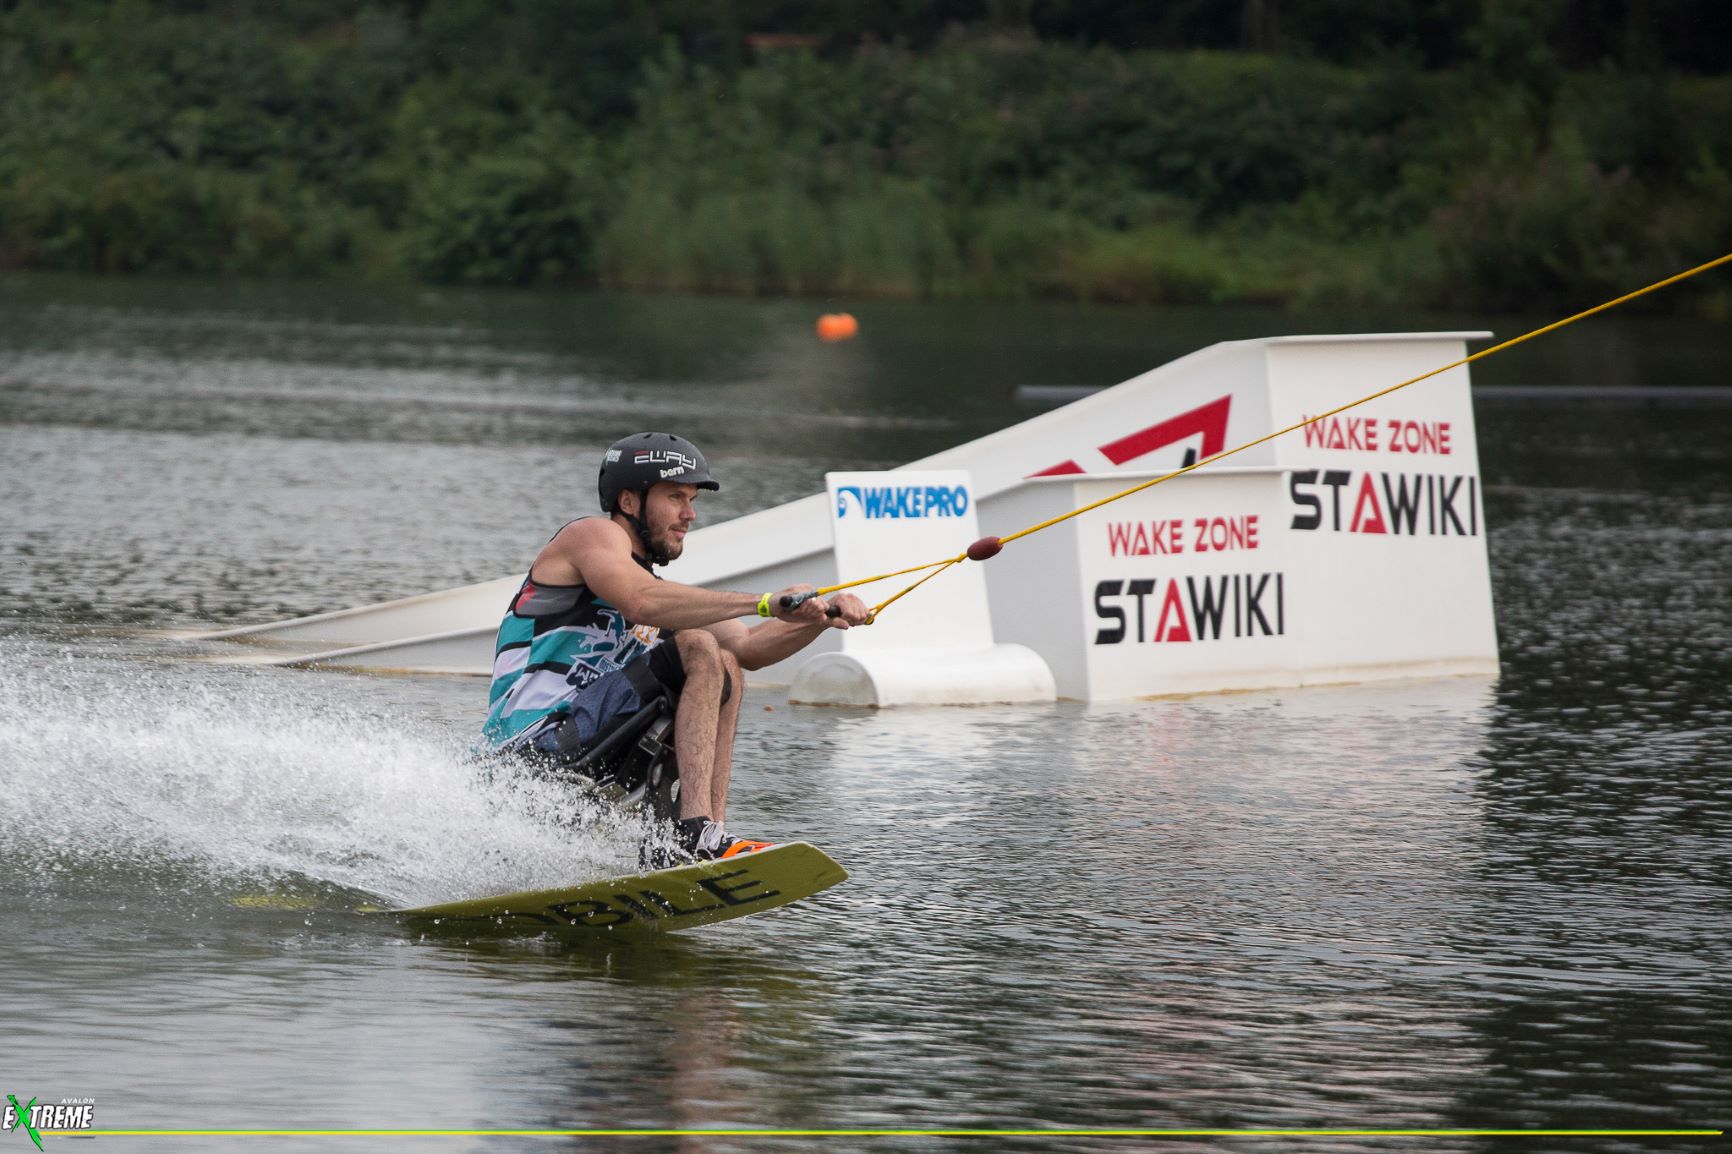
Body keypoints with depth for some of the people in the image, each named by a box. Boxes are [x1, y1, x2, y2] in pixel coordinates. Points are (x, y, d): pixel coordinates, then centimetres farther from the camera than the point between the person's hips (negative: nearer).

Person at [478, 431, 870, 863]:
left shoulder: (651, 579, 23)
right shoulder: (592, 535, -2)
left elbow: (748, 648, 17)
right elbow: (641, 603, -23)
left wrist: (821, 618, -1)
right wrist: (765, 603, -26)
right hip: (532, 745, -9)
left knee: (724, 668, 13)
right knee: (698, 651, -18)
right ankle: (697, 831, -30)